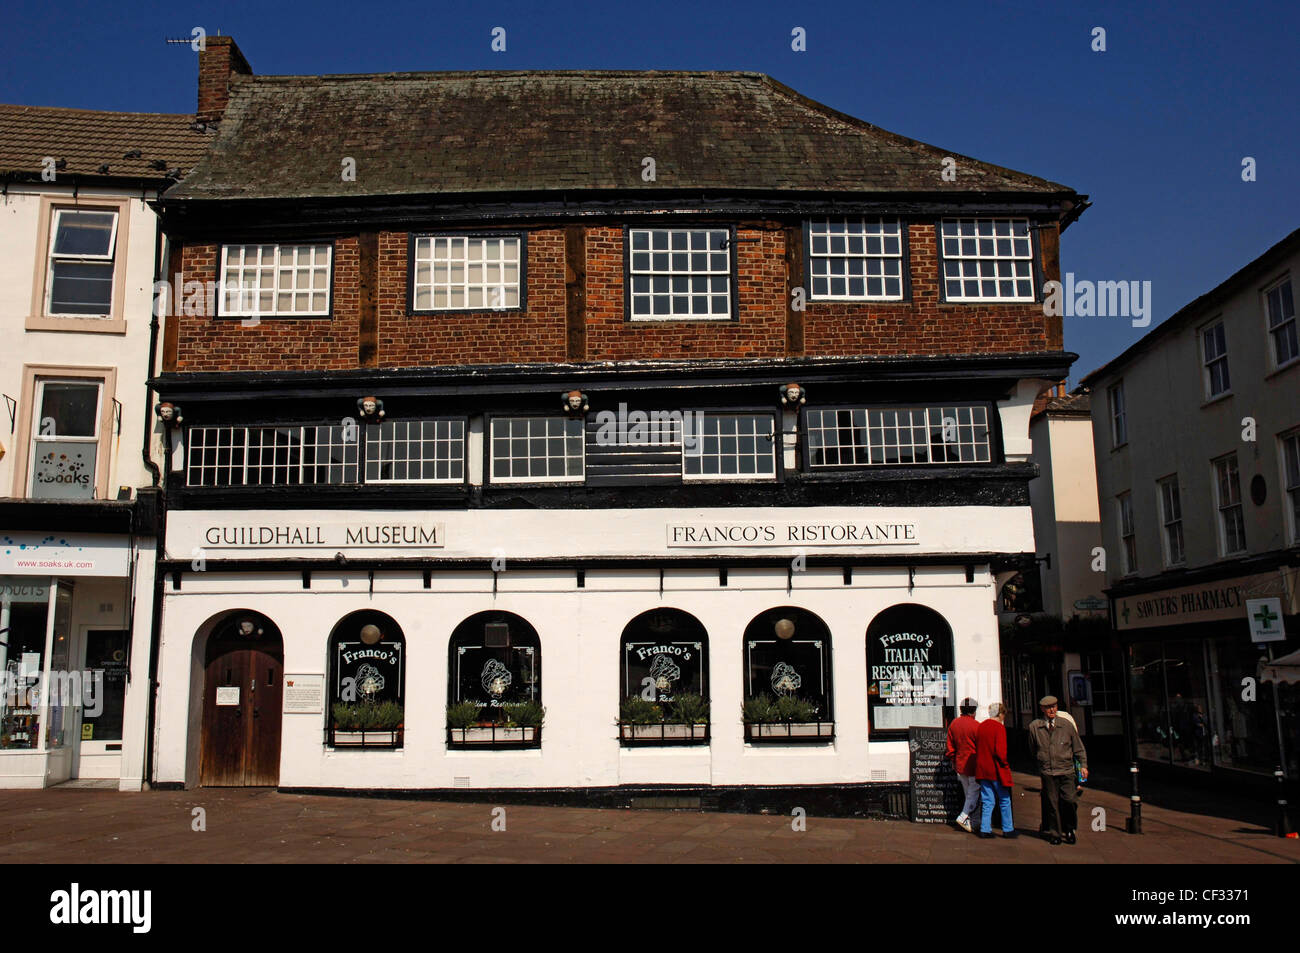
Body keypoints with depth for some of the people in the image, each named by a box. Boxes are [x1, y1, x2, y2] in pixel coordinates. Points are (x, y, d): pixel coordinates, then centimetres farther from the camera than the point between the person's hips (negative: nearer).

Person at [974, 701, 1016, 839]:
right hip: (997, 770, -6)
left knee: (987, 801, 9)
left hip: (982, 769, 6)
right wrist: (1005, 765, -6)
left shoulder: (980, 726, 8)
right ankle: (1008, 830, 14)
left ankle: (985, 830, 6)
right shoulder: (999, 728, -13)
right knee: (1005, 800, 8)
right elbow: (1000, 751, -20)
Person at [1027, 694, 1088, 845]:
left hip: (1066, 771, 0)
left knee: (1070, 800, -10)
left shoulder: (1067, 725, 4)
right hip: (1046, 772, 0)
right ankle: (1055, 833, 16)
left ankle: (1069, 829, 14)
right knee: (1052, 803, 1)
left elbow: (1078, 747, 12)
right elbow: (1032, 750, 17)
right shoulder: (1034, 727, 3)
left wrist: (1083, 765, 5)